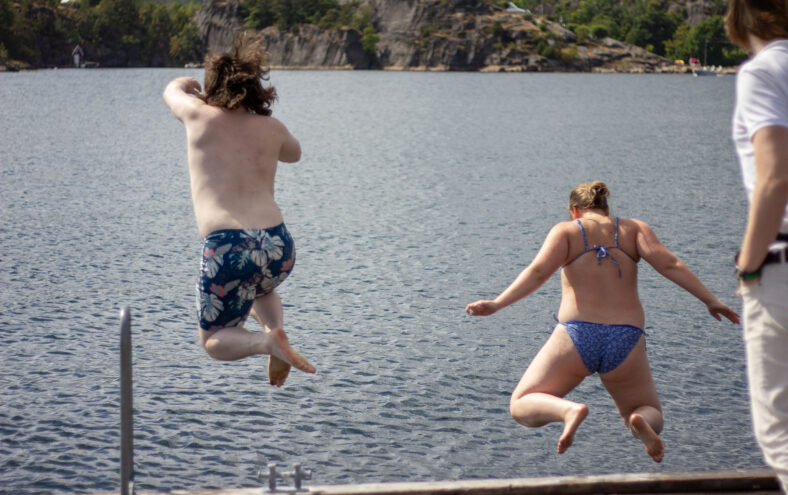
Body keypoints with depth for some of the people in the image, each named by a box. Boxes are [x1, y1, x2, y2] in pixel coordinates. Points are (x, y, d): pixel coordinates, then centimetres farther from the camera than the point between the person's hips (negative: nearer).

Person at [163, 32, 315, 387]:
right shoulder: (271, 128, 13)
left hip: (227, 249, -4)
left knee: (214, 341, 16)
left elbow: (172, 91, 31)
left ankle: (266, 341, -15)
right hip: (278, 244, 4)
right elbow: (294, 153, 38)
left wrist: (185, 83, 53)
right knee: (260, 288, 40)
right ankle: (275, 330, 9)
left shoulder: (200, 116, 6)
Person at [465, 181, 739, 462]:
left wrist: (497, 305, -12)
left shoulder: (566, 231, 8)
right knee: (652, 418, 23)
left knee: (521, 408, 13)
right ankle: (640, 420, -17)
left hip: (577, 336, -2)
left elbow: (538, 272, -7)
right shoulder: (633, 229, 13)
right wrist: (710, 301, 0)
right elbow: (669, 265, 0)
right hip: (626, 341, 2)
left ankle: (570, 410, -20)